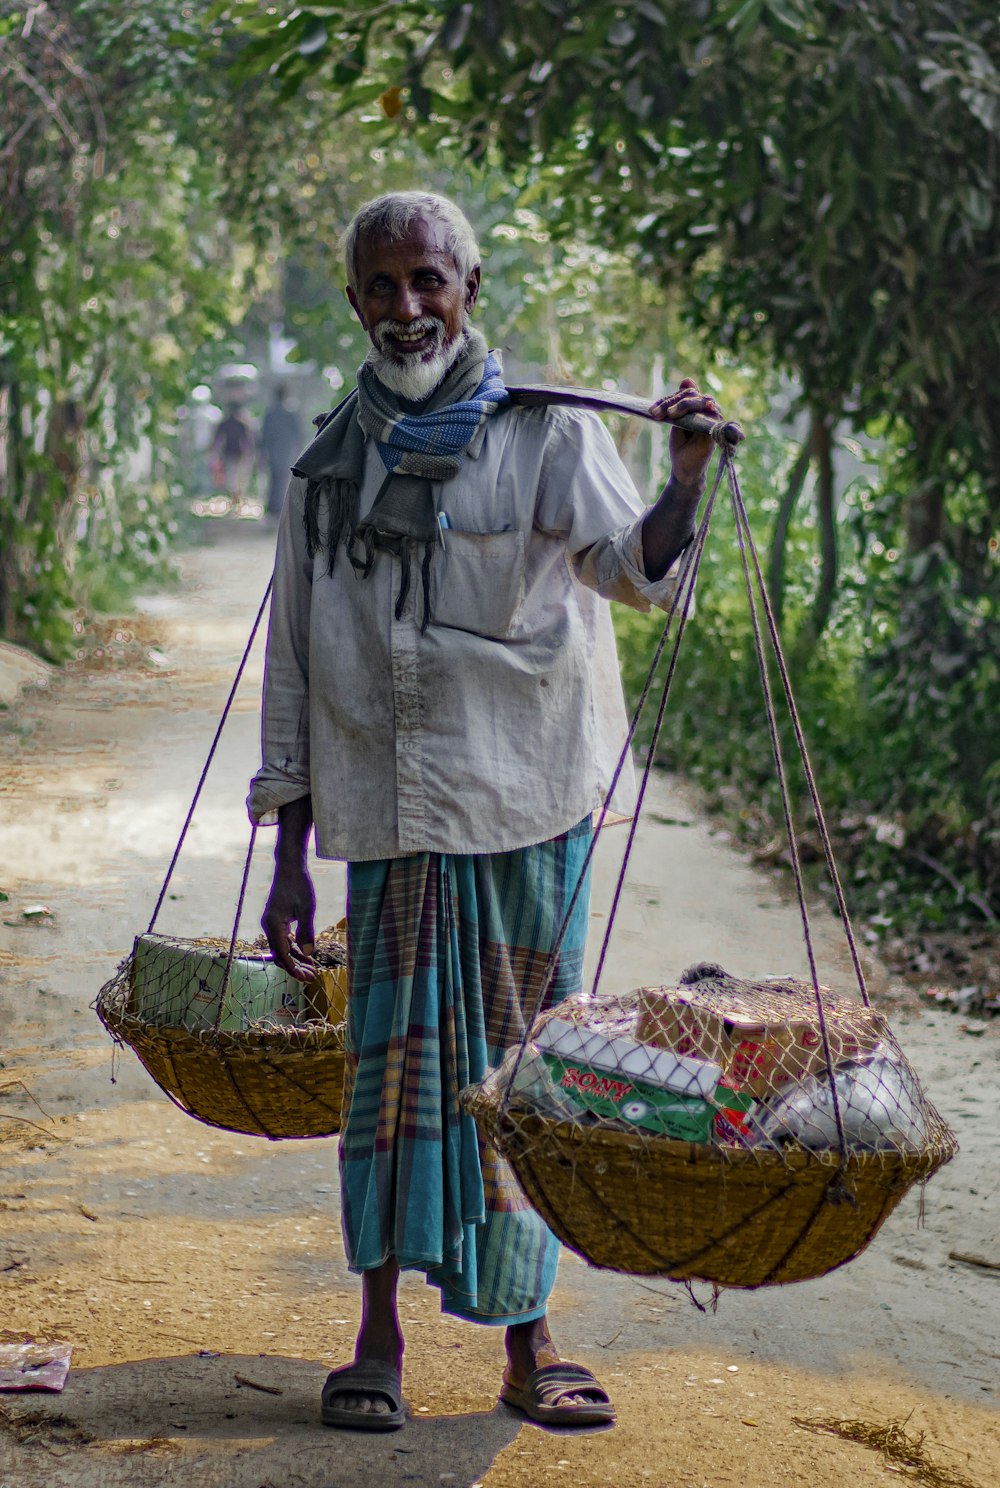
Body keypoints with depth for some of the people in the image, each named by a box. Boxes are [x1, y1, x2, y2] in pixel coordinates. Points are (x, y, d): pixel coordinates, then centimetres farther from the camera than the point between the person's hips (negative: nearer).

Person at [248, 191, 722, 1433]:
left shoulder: (544, 434, 3)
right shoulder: (328, 468, 10)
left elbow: (630, 564, -14)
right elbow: (295, 671, 11)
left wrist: (686, 481, -36)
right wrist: (290, 860, 8)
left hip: (526, 806, -1)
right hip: (388, 816, 1)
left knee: (519, 1065, 3)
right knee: (394, 1053, -1)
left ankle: (526, 1341, 11)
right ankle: (379, 1333, 8)